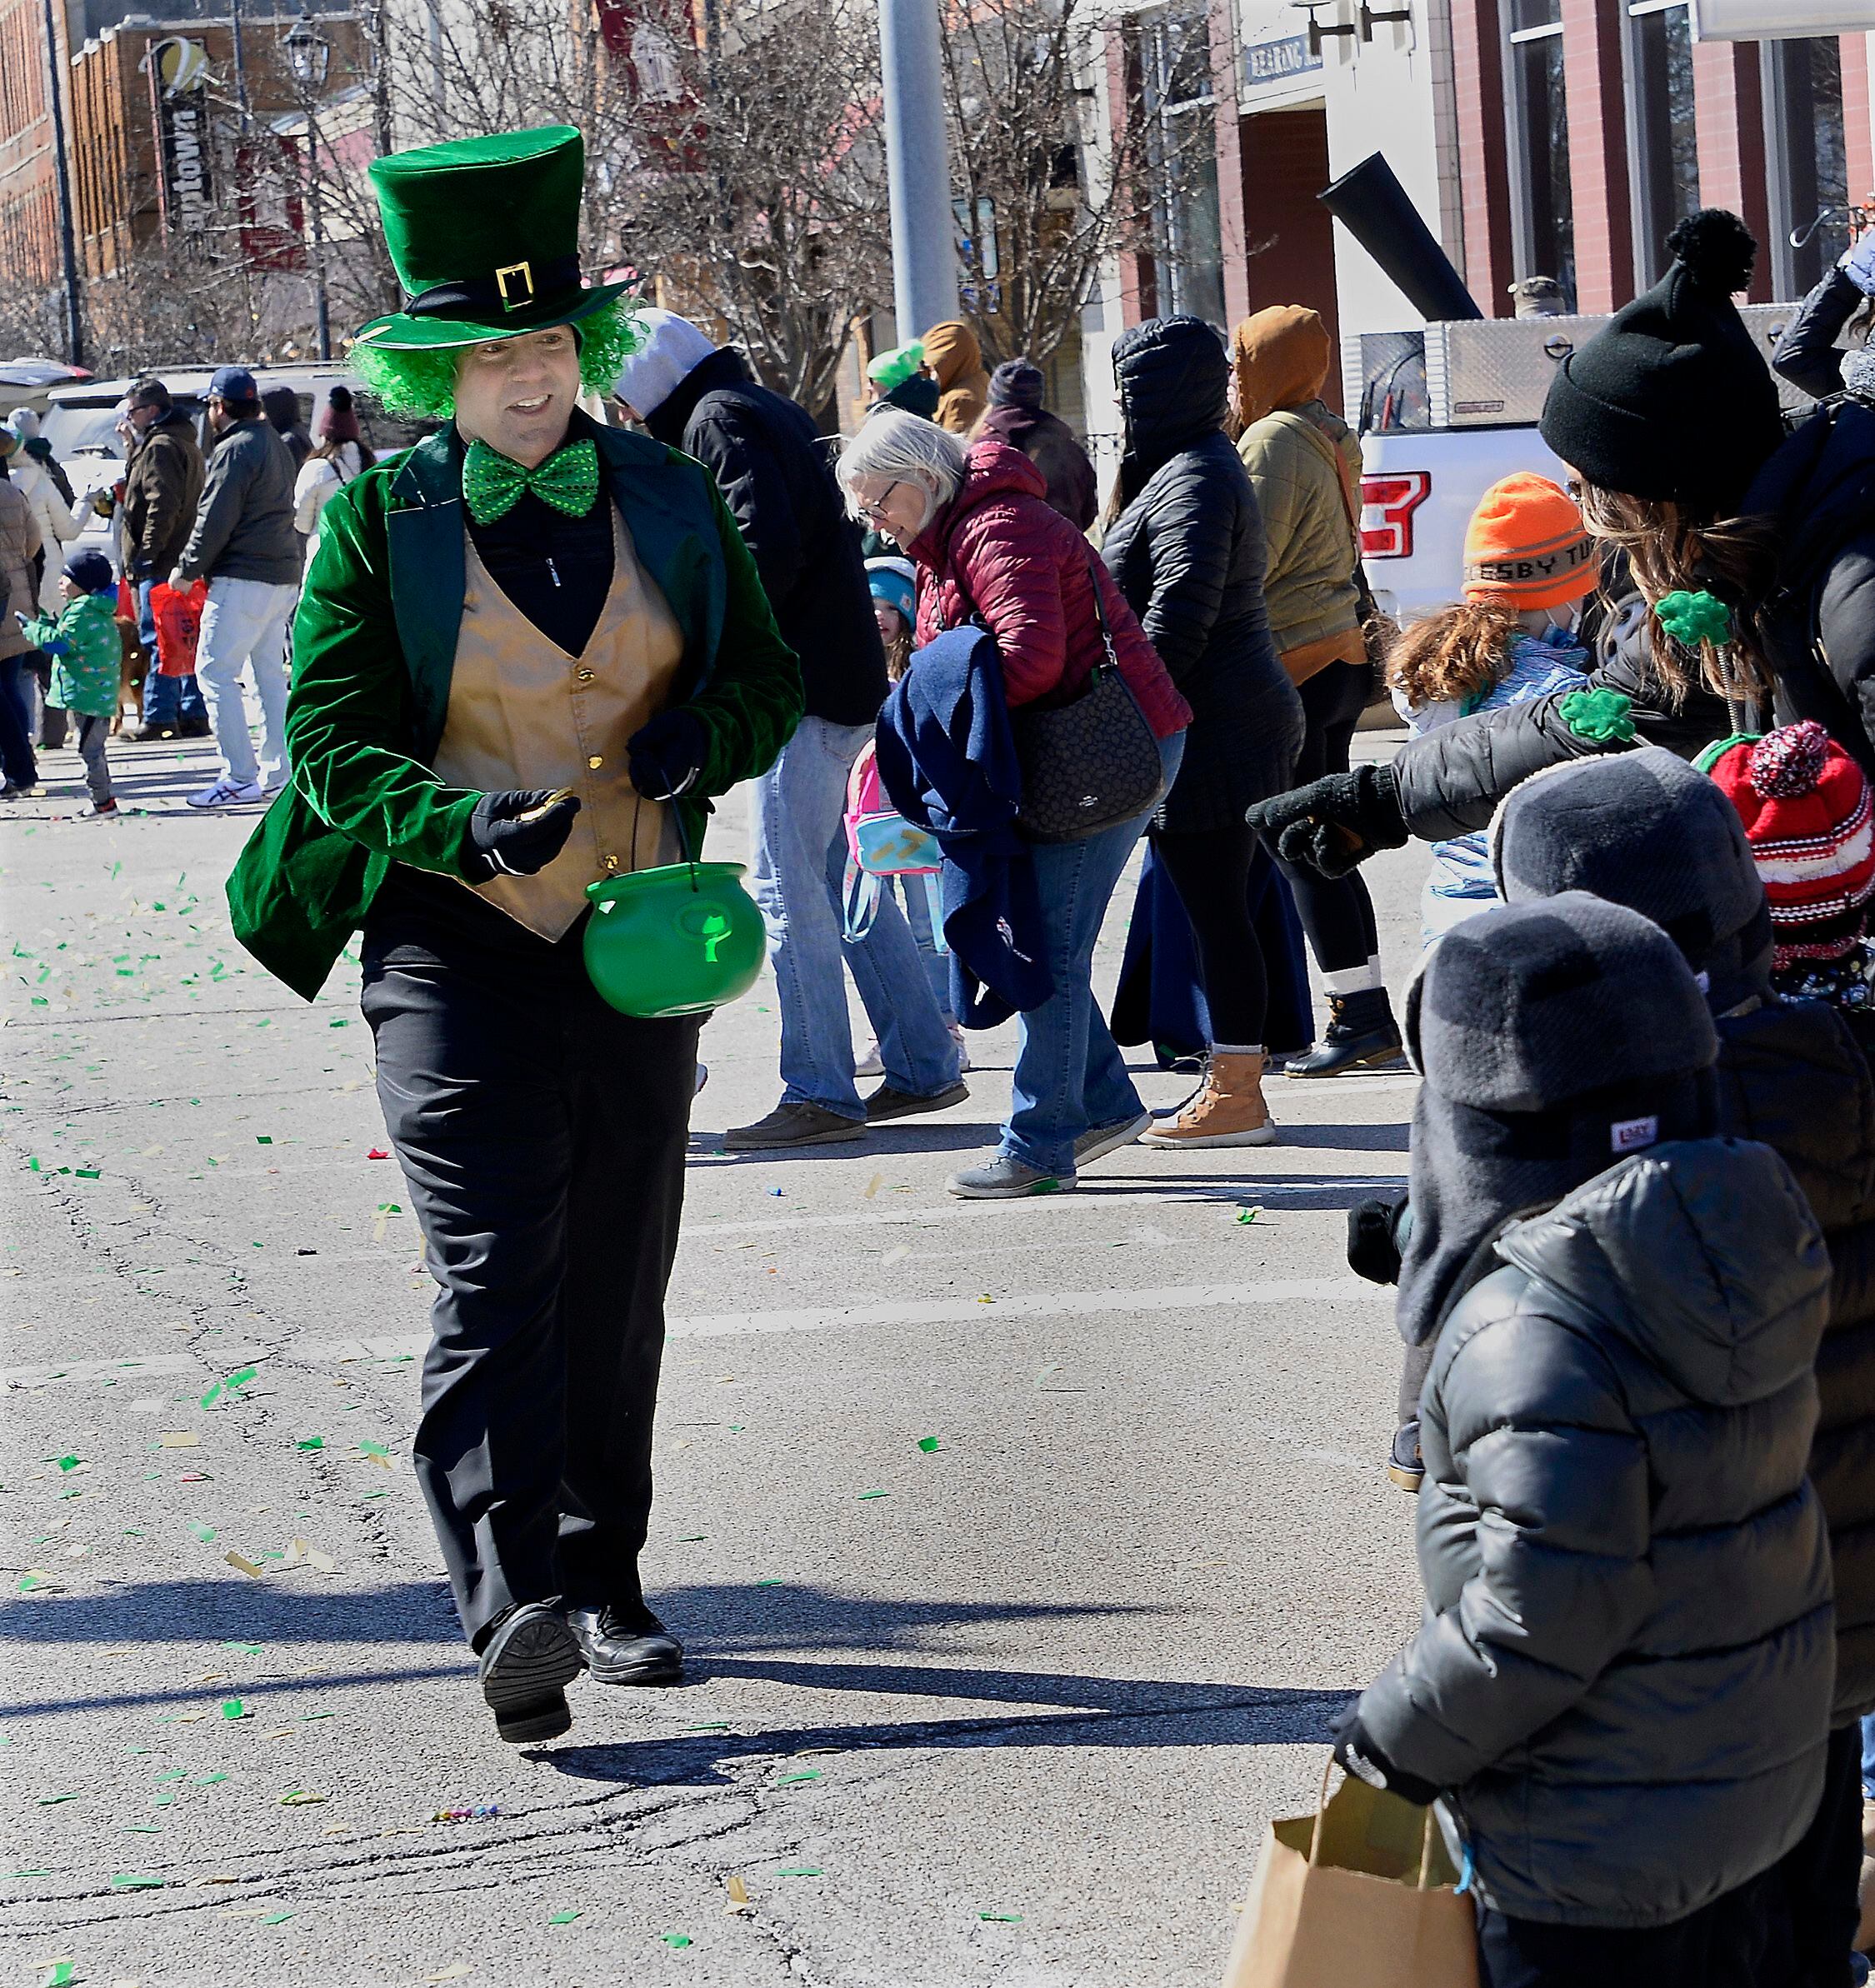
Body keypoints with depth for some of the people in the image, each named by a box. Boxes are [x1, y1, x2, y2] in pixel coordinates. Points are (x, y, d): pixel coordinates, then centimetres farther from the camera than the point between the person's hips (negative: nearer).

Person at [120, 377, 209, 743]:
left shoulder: (160, 447, -12)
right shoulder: (186, 443, 20)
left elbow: (162, 506, -20)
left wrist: (146, 552, -19)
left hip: (161, 563, -11)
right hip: (184, 559, 11)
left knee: (158, 639, -10)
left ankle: (159, 718, -11)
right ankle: (194, 713, 14)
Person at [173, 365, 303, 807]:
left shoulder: (233, 450, -12)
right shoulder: (276, 445, 17)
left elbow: (214, 521, -15)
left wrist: (188, 568, -3)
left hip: (242, 580, -10)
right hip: (283, 575, 10)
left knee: (215, 670, -7)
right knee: (270, 672, 13)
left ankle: (240, 777, -13)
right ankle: (277, 772, 13)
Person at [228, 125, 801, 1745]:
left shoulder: (668, 498, 7)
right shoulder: (380, 519, -2)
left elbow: (770, 680, 14)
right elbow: (333, 741, -4)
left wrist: (704, 734, -9)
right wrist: (464, 825, -23)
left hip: (636, 945, 4)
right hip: (456, 952, -4)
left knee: (617, 1285, 9)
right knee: (495, 1274, -16)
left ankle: (605, 1588, 21)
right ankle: (514, 1607, -25)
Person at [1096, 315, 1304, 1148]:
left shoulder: (1192, 479, -15)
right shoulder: (1196, 465, 18)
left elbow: (1181, 609, -23)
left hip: (1212, 732, -11)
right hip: (1240, 719, 11)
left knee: (1214, 908, -7)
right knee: (1215, 907, 13)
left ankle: (1236, 1098, -3)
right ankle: (1229, 1084, 18)